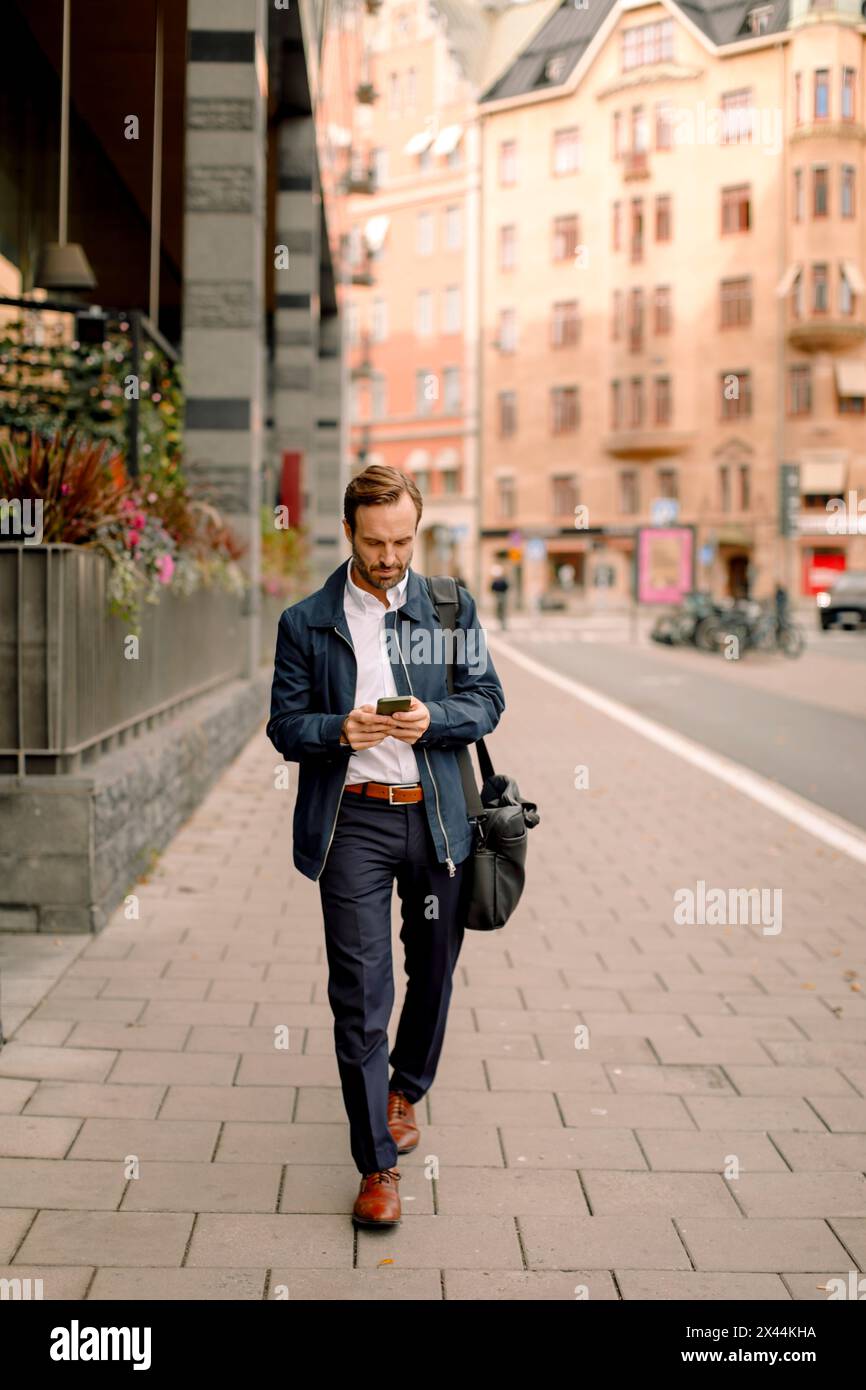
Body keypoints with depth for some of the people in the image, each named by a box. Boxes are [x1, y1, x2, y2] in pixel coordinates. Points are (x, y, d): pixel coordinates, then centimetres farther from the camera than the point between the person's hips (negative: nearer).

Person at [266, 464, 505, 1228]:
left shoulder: (453, 608, 5)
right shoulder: (306, 621, 1)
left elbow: (488, 699, 5)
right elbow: (284, 724, 2)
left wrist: (433, 719, -15)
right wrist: (339, 731, -19)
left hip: (437, 817, 2)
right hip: (352, 820, -2)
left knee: (434, 969, 16)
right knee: (359, 991, -4)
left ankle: (405, 1090, 43)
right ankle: (378, 1162, 5)